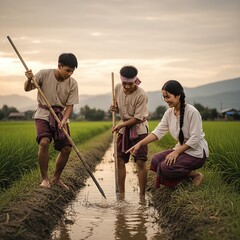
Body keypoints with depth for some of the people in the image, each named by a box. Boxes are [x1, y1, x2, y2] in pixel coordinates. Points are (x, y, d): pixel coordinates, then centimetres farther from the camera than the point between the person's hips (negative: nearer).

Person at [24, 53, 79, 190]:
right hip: (43, 114, -3)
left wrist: (64, 120, -25)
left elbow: (70, 106, -7)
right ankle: (45, 178, -10)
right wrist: (29, 80, -23)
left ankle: (56, 178, 18)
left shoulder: (73, 84, -8)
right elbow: (27, 89, -1)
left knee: (66, 148, -5)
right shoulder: (44, 74, -12)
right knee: (44, 142, -26)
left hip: (61, 116, 3)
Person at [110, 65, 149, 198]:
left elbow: (138, 118, -19)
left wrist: (121, 125, -19)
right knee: (120, 160, 5)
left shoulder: (141, 95, -23)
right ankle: (121, 194, 15)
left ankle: (142, 195, -1)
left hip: (138, 128, -6)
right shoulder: (118, 88, -4)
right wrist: (115, 108, -8)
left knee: (140, 162, -9)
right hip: (123, 128, 6)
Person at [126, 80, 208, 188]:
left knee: (166, 167, -23)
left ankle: (196, 175, -1)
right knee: (156, 160, -9)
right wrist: (140, 144, -17)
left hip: (196, 152, -8)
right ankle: (187, 174, 6)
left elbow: (195, 139, -20)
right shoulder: (169, 113, 3)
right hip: (182, 149, 8)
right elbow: (158, 131, -4)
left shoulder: (192, 112, -20)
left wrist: (177, 152, -24)